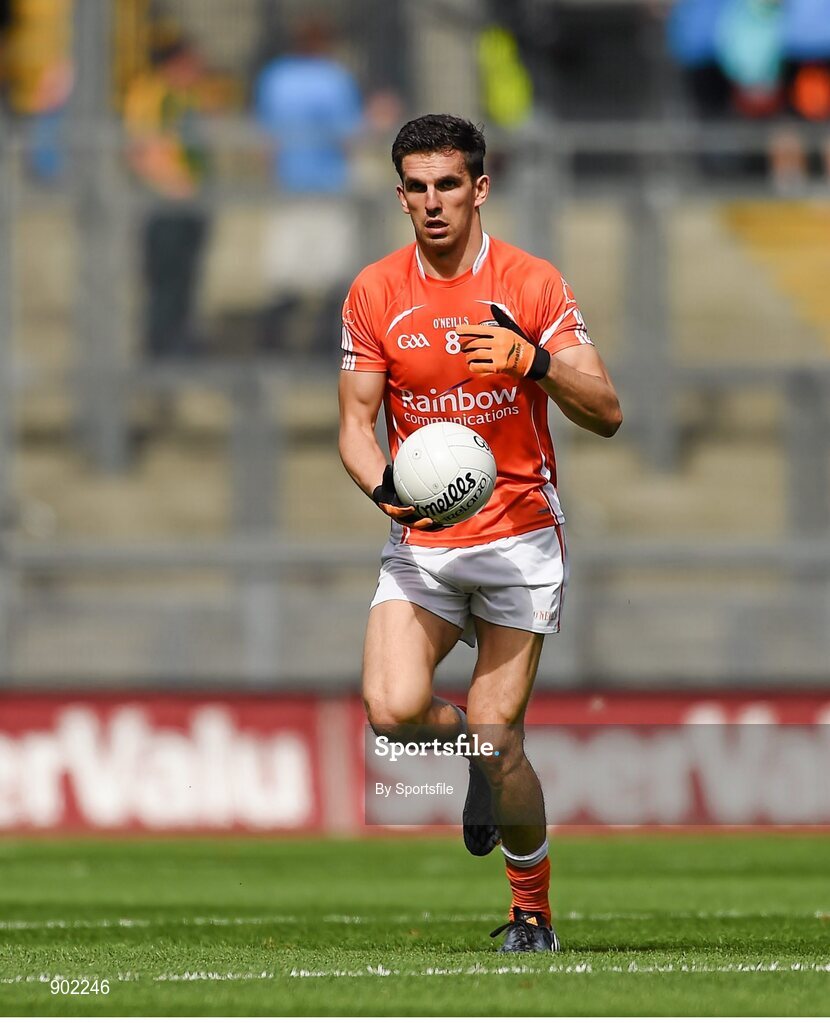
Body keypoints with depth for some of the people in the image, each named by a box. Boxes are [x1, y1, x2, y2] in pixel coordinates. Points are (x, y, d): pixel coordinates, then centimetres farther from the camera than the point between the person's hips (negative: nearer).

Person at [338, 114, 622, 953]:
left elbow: (605, 414, -7)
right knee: (393, 710, -20)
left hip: (519, 535, -2)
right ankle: (476, 744, 17)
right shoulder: (374, 293, 2)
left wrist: (533, 360, -26)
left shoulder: (532, 284, -5)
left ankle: (532, 909, 13)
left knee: (496, 734, -10)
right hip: (421, 543, 2)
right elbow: (356, 422, 5)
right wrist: (387, 489, -16)